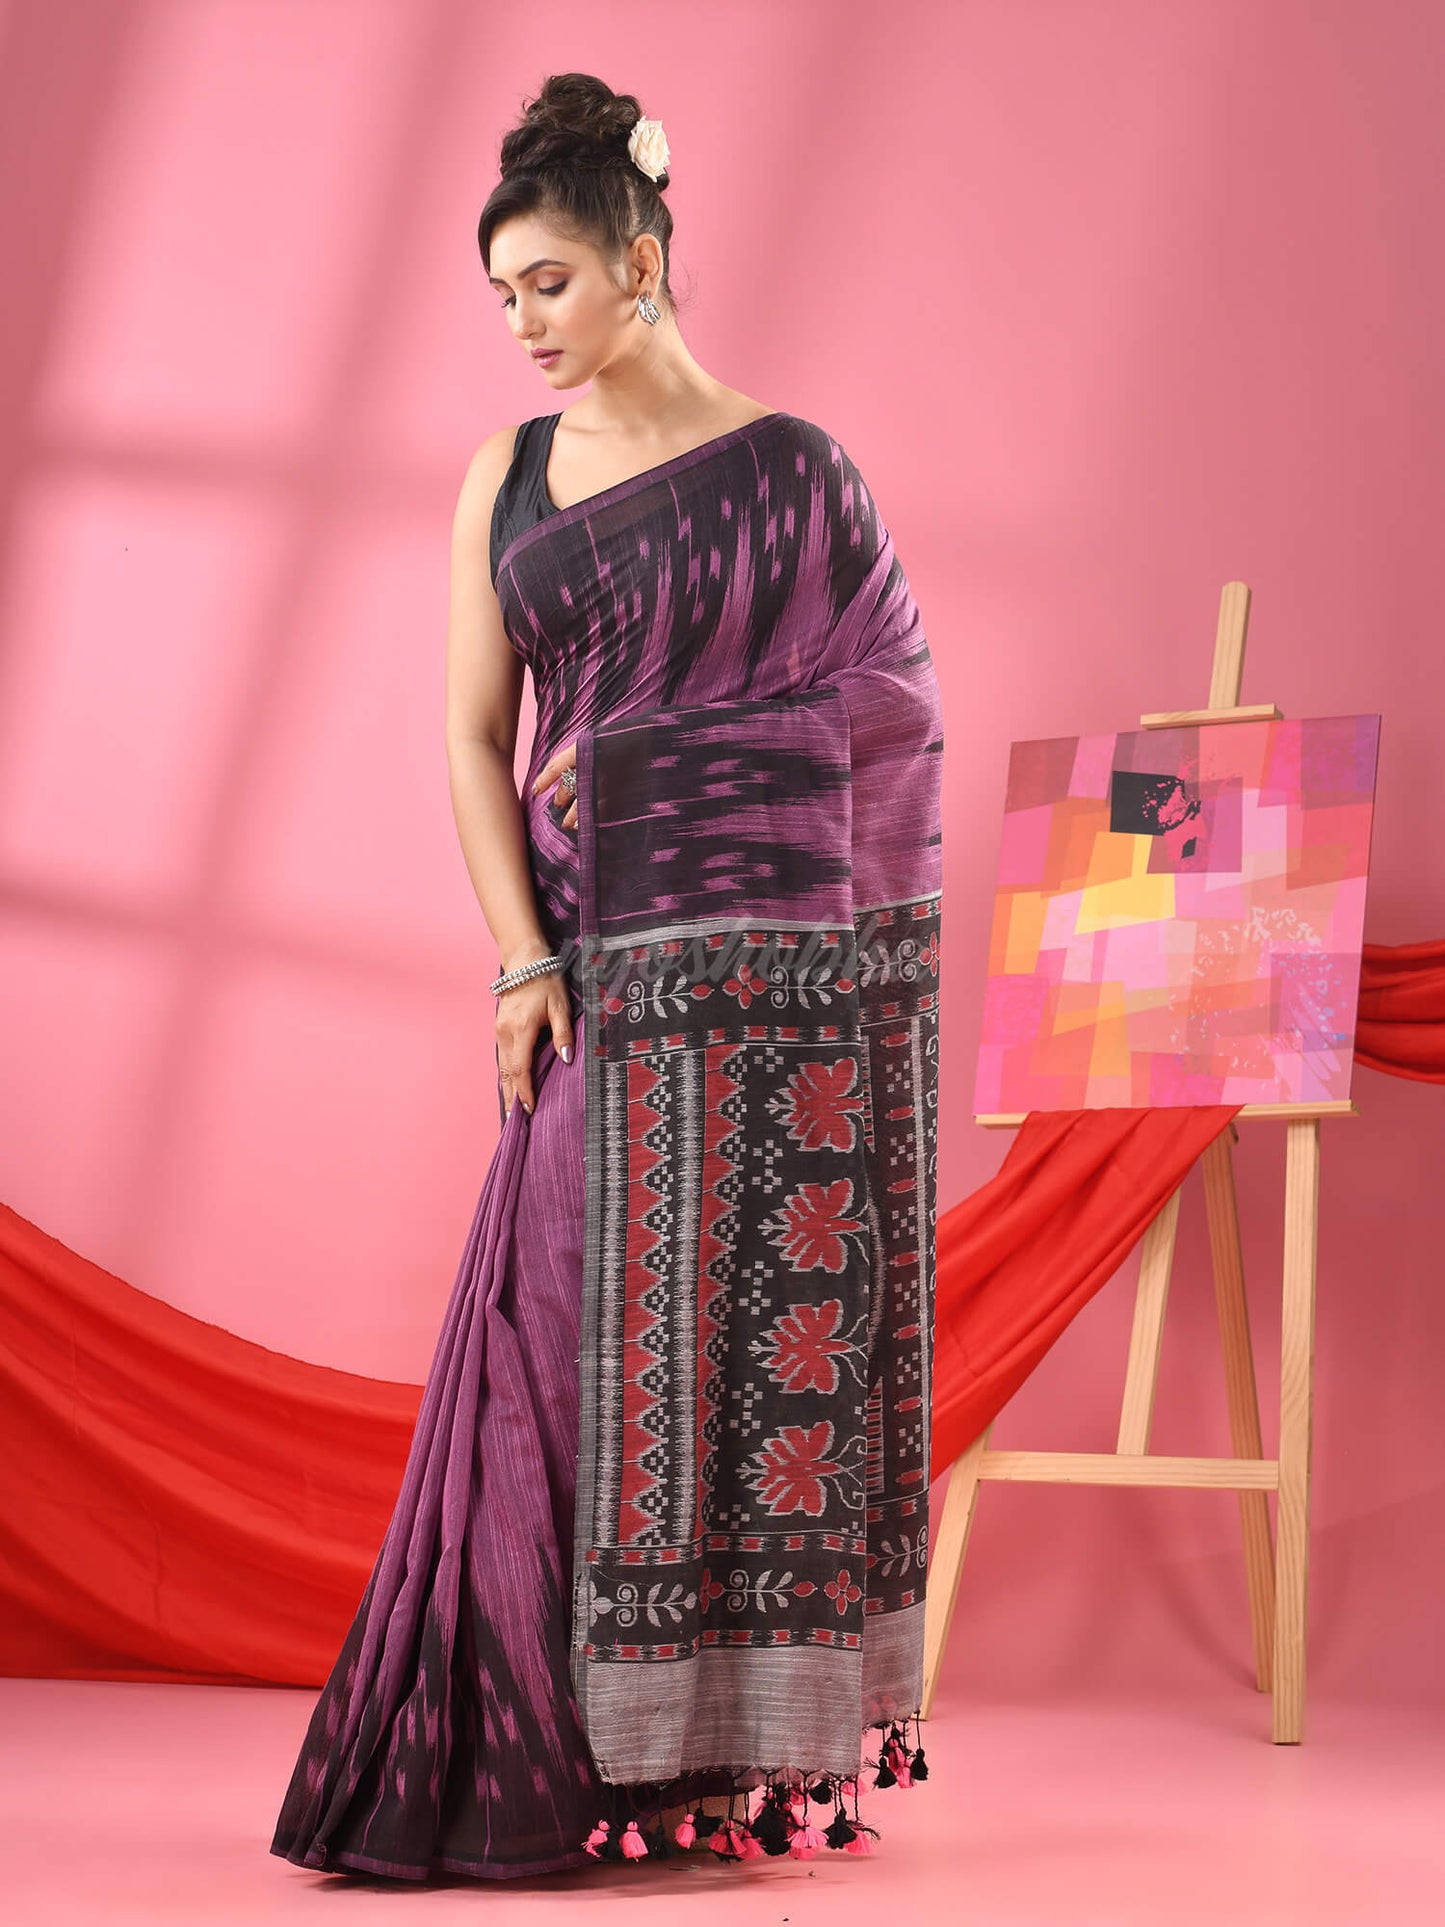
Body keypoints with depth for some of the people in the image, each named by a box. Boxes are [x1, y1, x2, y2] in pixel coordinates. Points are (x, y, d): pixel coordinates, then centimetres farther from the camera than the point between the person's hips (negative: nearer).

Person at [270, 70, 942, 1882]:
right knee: (581, 1323, 0)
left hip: (782, 963, -3)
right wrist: (523, 960, -4)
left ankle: (766, 1739, 6)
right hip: (603, 969, 3)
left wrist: (642, 749, -6)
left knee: (777, 1323, -2)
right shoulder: (506, 479, 11)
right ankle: (602, 1751, 7)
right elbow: (475, 736, 8)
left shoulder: (787, 467, 1)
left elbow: (891, 696, -2)